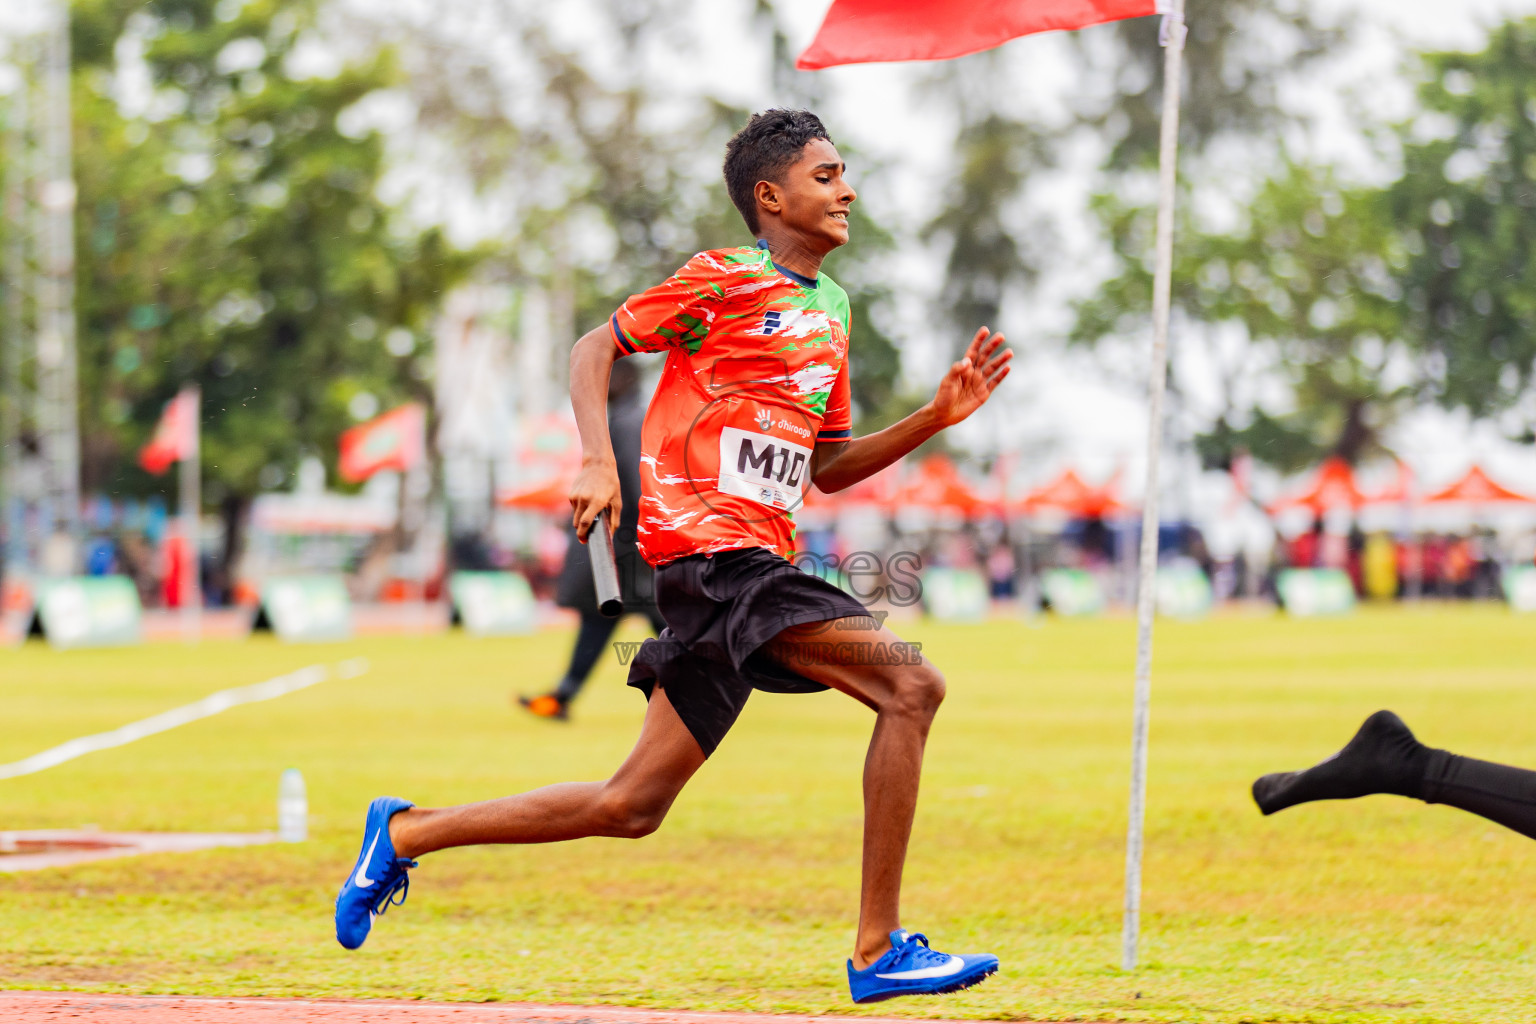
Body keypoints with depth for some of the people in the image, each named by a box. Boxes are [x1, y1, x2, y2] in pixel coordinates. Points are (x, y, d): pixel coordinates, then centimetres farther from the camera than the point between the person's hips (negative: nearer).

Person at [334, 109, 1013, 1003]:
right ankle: (880, 949, -20)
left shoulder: (833, 310, 23)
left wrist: (939, 416, 14)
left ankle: (406, 833, 18)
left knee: (635, 805, 7)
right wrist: (600, 462, -14)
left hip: (758, 565, 9)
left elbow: (828, 468, 25)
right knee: (909, 684, -20)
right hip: (711, 549, -9)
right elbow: (595, 350, 1)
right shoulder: (721, 281, -1)